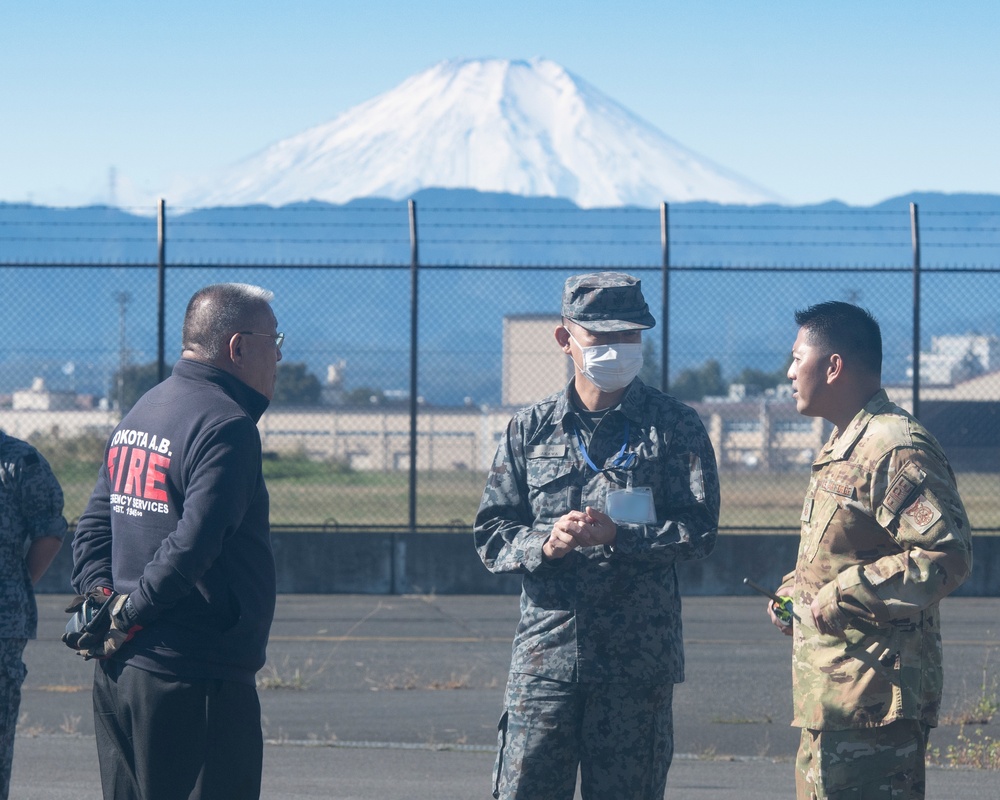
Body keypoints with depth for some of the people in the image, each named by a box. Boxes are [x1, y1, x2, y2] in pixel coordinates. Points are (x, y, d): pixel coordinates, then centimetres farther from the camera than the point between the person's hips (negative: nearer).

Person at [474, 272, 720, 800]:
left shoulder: (674, 427, 5)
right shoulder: (530, 429, 11)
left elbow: (698, 531, -4)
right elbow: (491, 537, 9)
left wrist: (618, 536, -19)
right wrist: (546, 543, -13)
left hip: (636, 661, -1)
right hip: (545, 652, 1)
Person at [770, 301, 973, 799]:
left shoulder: (895, 450, -16)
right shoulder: (842, 449, 19)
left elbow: (948, 553, -24)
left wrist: (842, 599, -22)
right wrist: (795, 592, 13)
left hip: (874, 698, -11)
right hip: (831, 700, 11)